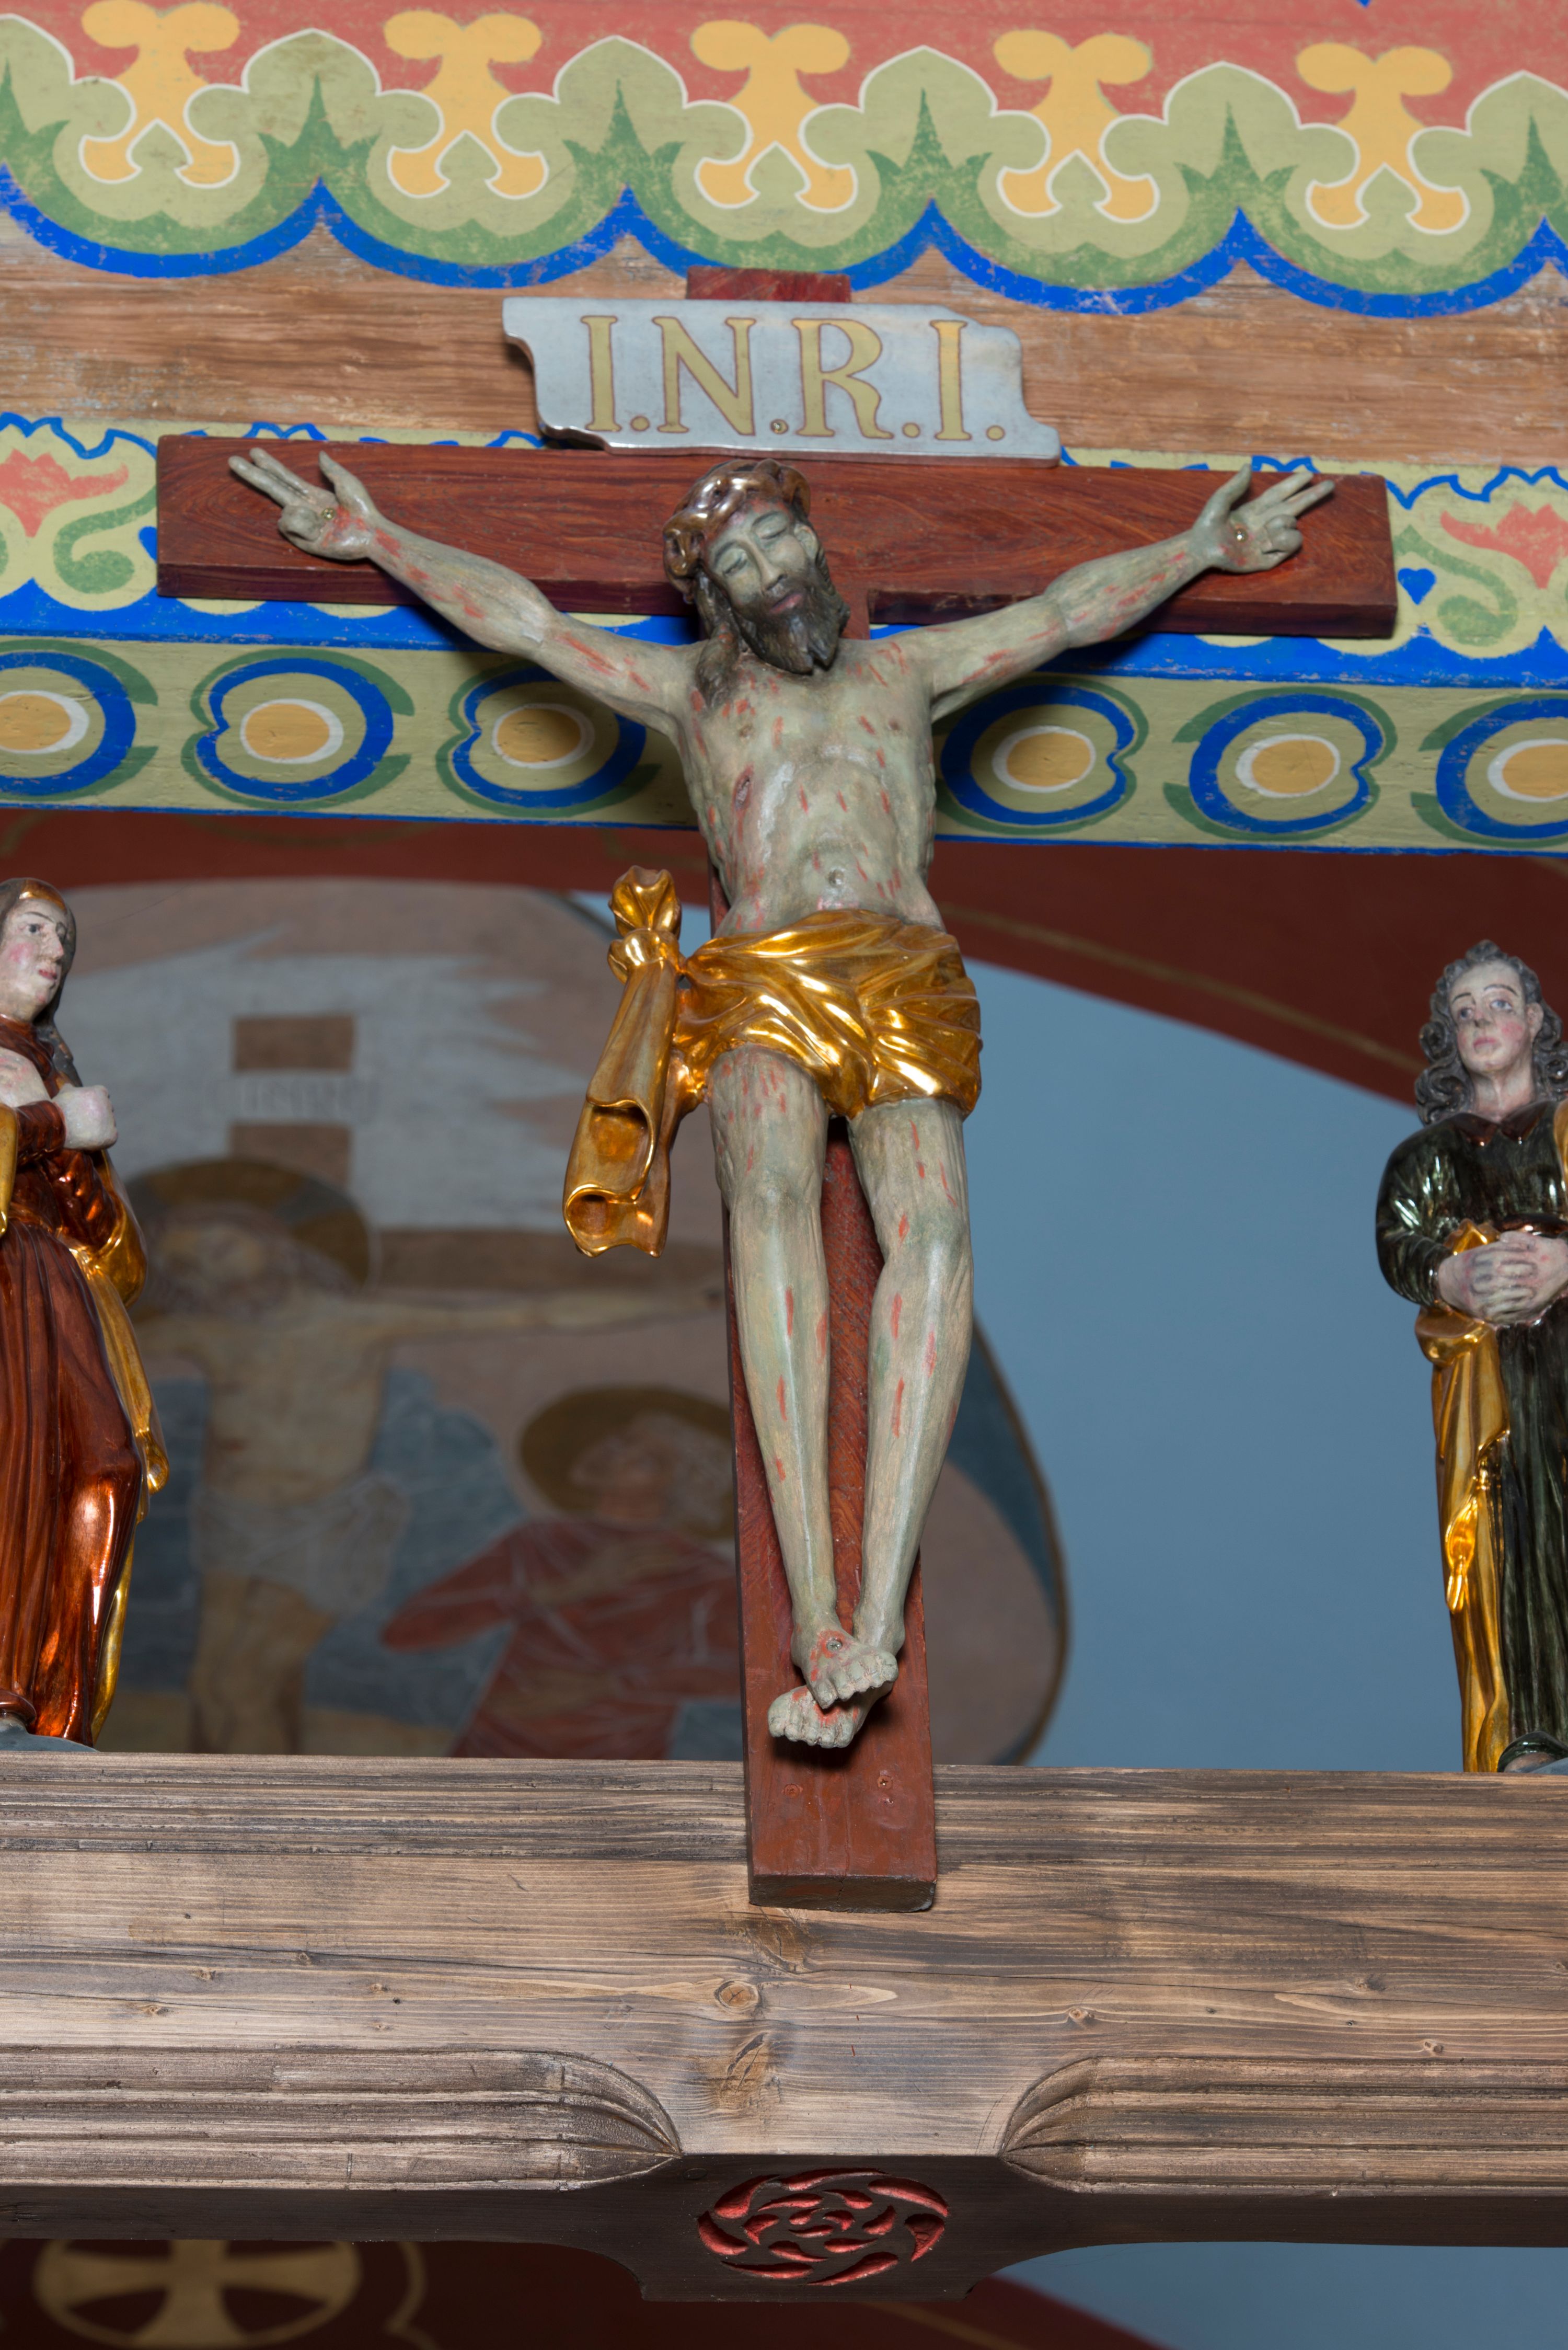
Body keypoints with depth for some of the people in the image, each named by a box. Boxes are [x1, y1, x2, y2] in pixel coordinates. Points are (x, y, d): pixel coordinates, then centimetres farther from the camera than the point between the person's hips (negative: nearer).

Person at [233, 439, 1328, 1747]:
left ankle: (878, 1611, -43)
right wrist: (380, 543, 33)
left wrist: (1203, 548, 46)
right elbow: (523, 619, 32)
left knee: (932, 1222, -30)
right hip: (762, 984, -1)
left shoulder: (907, 672, 33)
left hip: (904, 975, 1)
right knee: (771, 1182, -35)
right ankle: (818, 1606, -44)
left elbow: (1072, 611, 41)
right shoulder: (691, 690, 30)